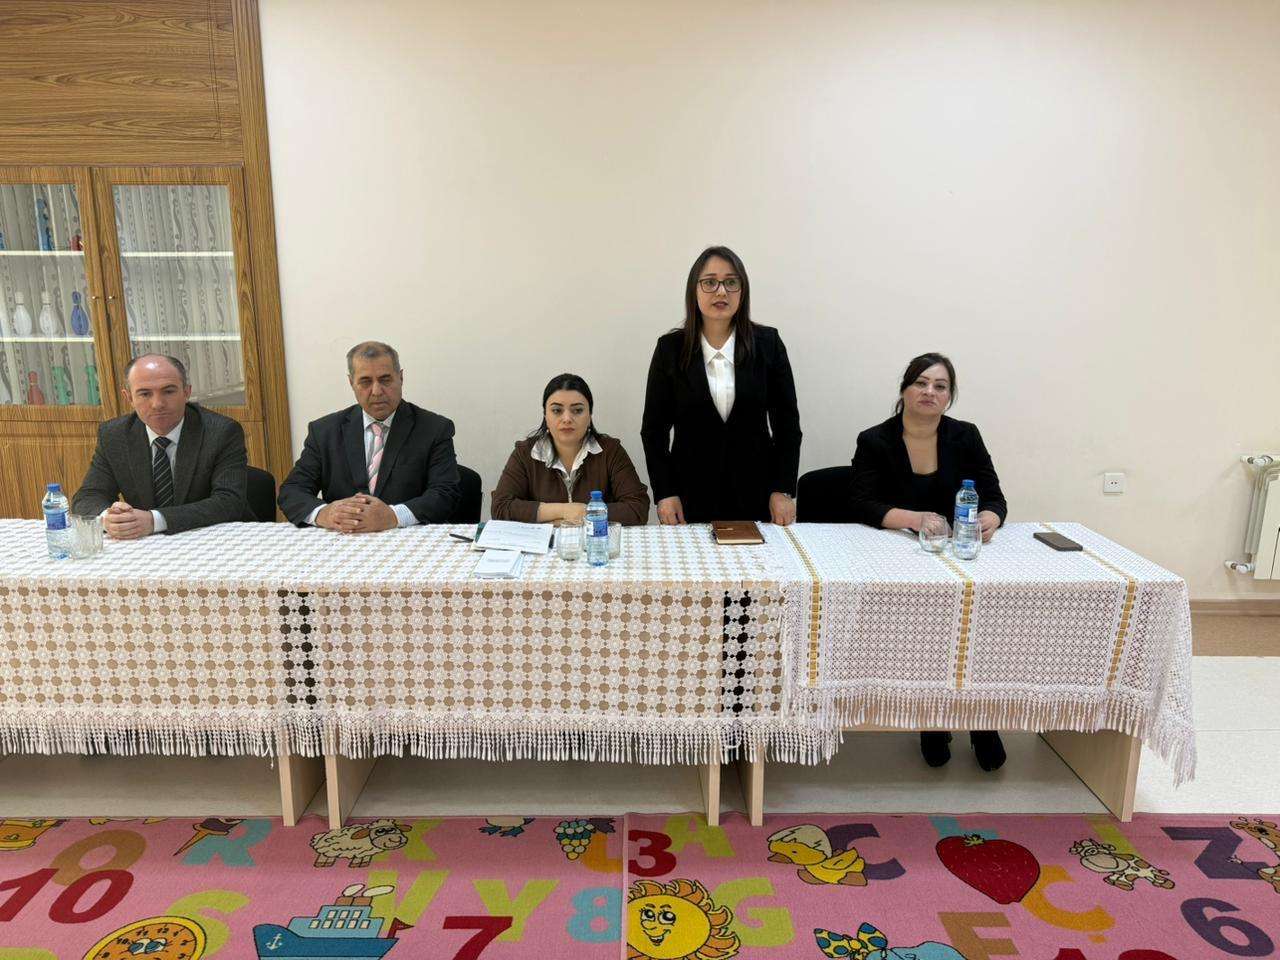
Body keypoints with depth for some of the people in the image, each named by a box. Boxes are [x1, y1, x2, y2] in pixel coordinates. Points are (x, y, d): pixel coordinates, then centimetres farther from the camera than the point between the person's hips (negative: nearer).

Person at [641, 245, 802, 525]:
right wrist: (664, 493, -5)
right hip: (691, 497, 0)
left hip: (756, 493, 1)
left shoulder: (768, 343, 1)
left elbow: (787, 421, 3)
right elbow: (654, 426, 2)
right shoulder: (670, 348, 0)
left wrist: (784, 490, -3)